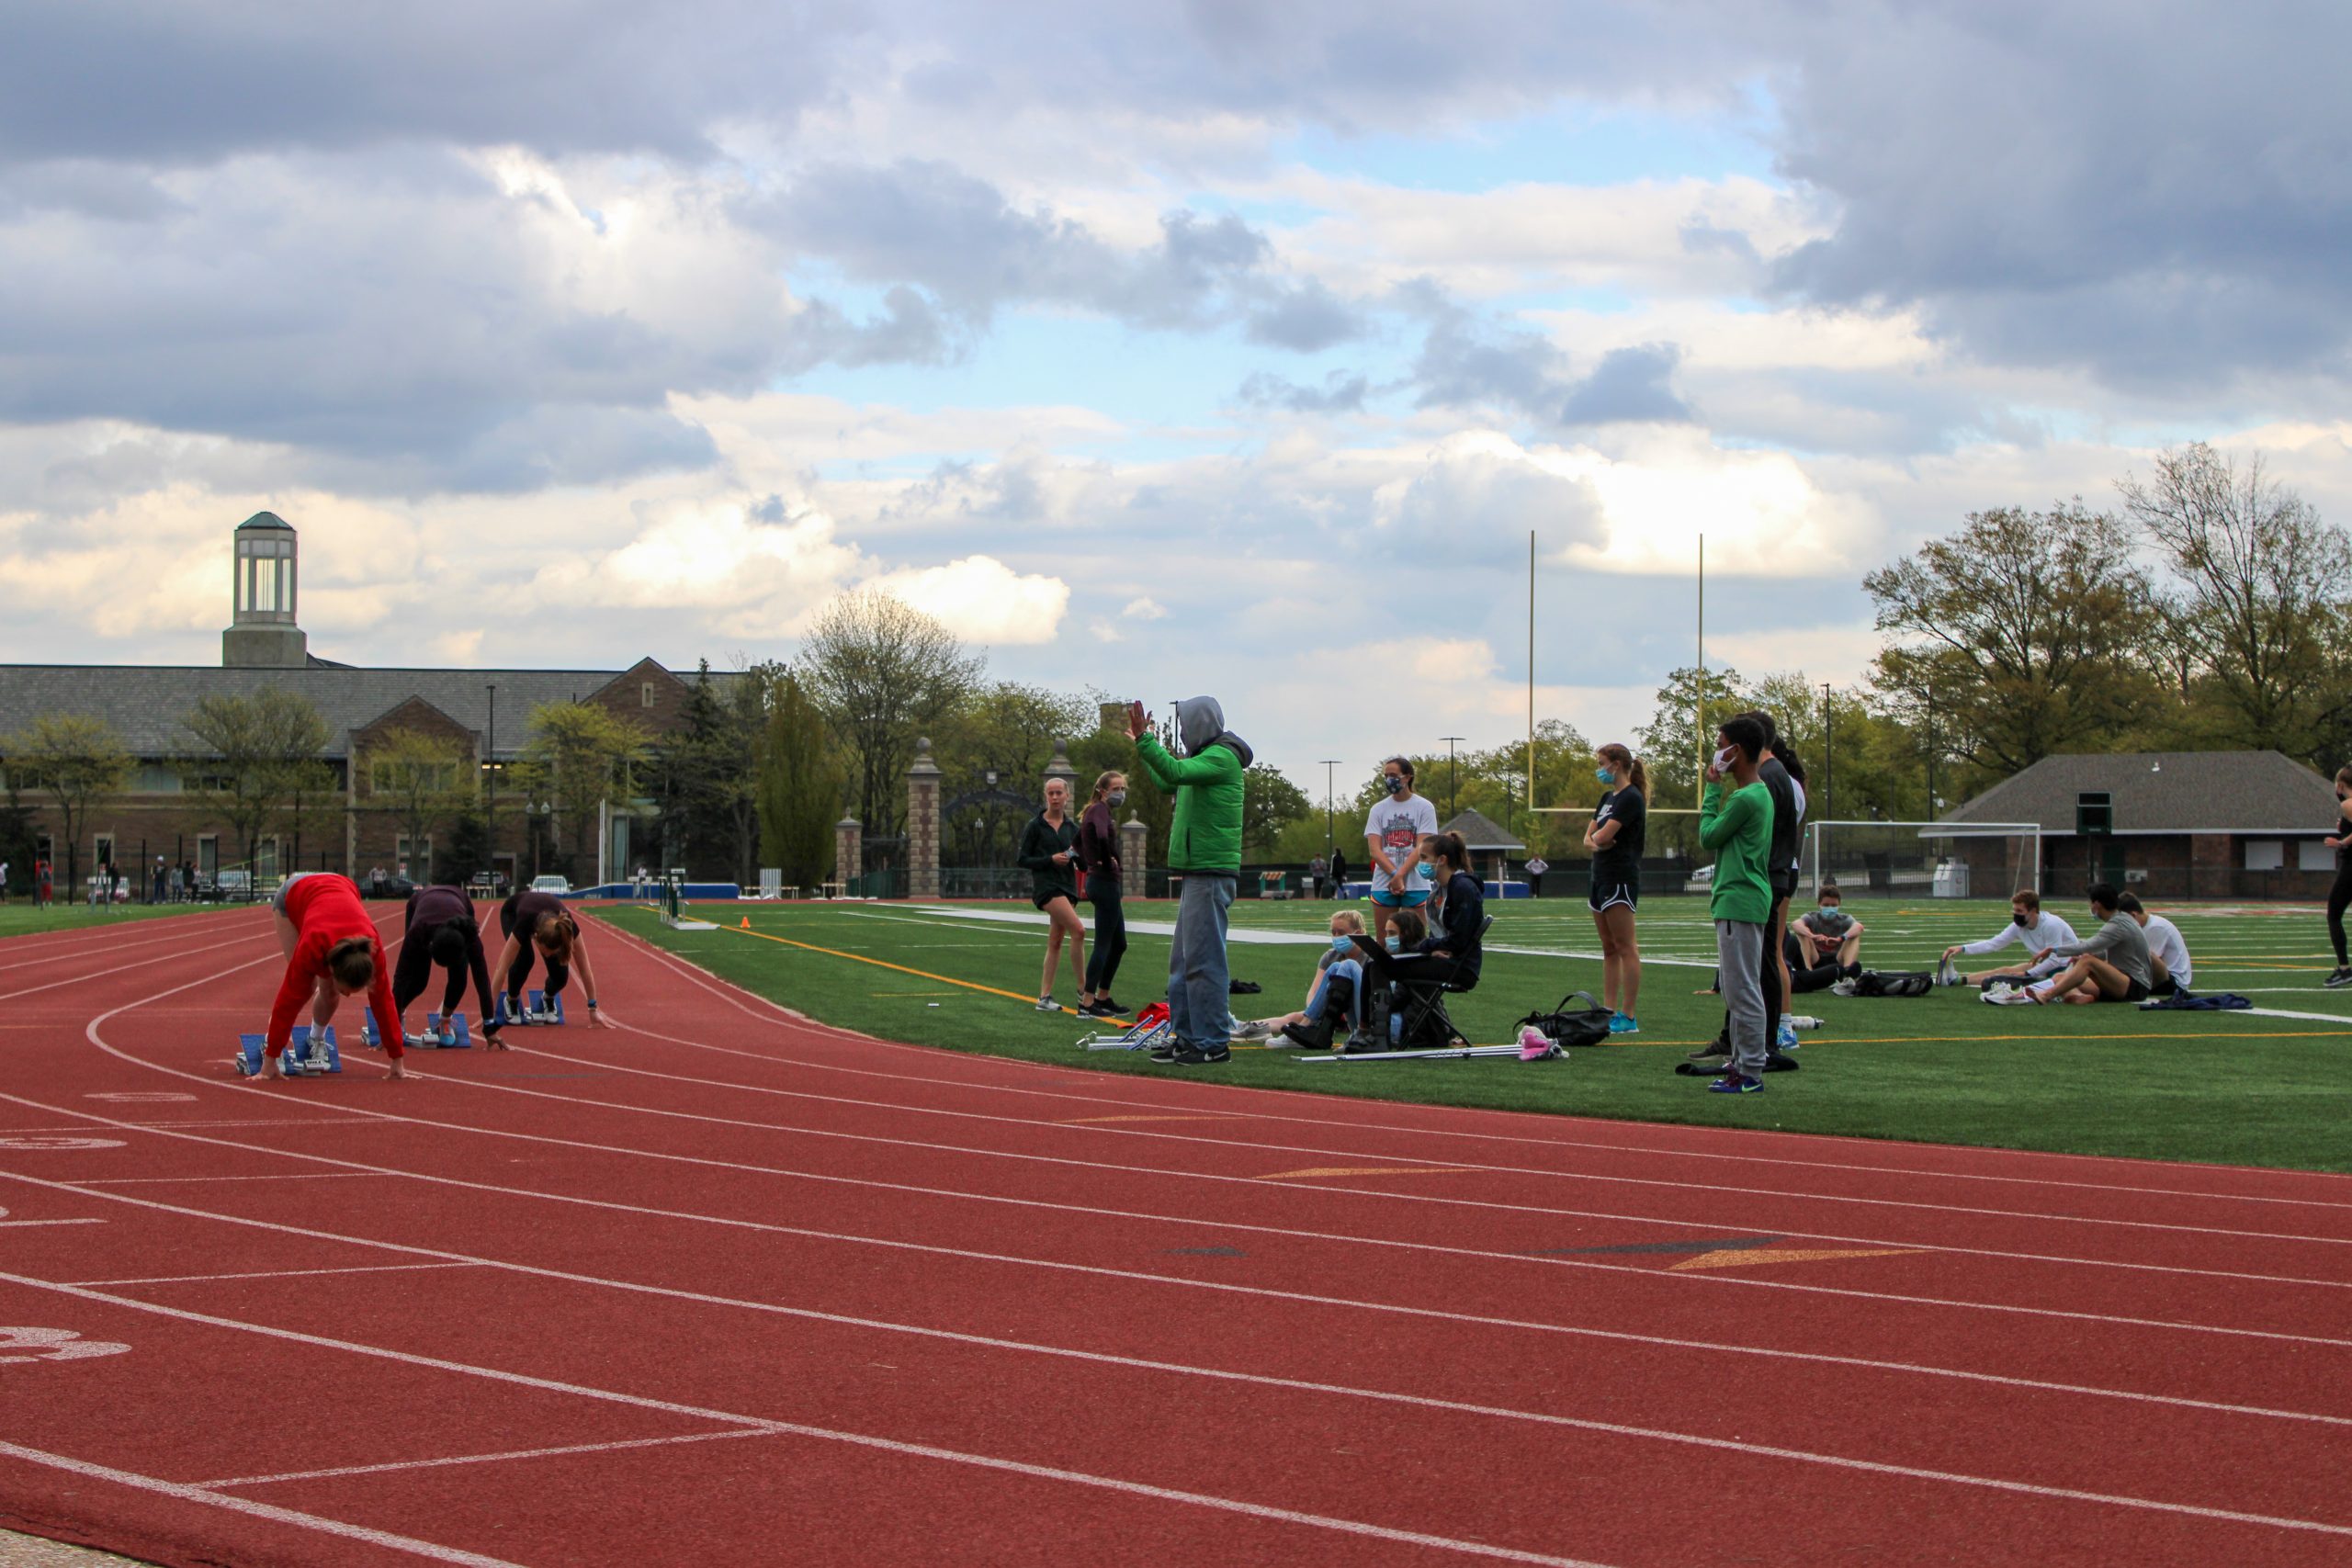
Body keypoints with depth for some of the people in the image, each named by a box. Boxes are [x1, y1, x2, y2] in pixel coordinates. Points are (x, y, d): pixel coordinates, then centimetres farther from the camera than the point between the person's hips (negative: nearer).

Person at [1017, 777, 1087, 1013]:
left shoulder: (1072, 827, 12)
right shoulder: (1035, 826, -2)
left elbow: (1082, 863, 16)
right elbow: (1022, 858, -4)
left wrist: (1078, 854, -7)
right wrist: (1051, 859, -16)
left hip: (1068, 885, 6)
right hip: (1046, 885, -6)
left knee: (1056, 942, 6)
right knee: (1078, 929, -20)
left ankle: (1045, 997, 11)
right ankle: (1084, 991, -16)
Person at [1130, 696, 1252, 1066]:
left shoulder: (1222, 758, -11)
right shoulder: (1208, 758, 20)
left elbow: (1174, 772, -28)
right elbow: (1167, 781, 38)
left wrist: (1144, 739, -26)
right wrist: (1142, 745, 47)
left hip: (1211, 873, -10)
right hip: (1197, 872, 10)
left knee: (1203, 960, -10)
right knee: (1183, 961, 13)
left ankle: (1213, 1042, -10)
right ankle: (1185, 1037, 19)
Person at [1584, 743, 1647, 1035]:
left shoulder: (1631, 798, -12)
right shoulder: (1609, 798, 18)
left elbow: (1604, 835, -20)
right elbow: (1590, 838, 16)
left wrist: (1598, 836, 2)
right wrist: (1595, 843, -6)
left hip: (1620, 879, -10)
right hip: (1602, 877, 10)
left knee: (1625, 947, -9)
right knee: (1609, 949, 10)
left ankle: (1628, 1017, -10)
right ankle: (1609, 1013, 13)